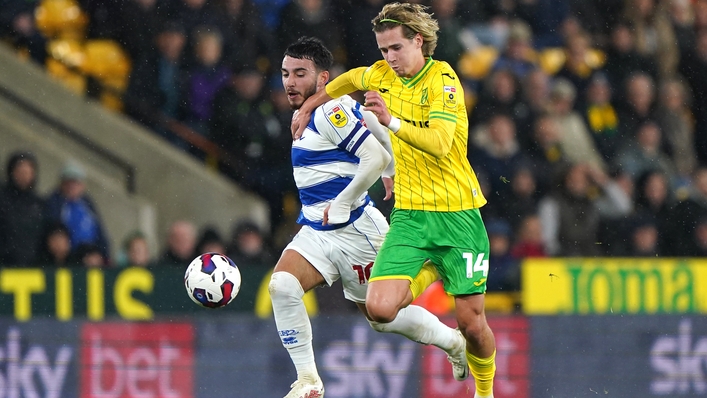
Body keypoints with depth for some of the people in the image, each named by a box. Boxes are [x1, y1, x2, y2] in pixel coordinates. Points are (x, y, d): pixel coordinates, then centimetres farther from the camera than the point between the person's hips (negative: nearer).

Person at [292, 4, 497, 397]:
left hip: (457, 213, -4)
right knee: (380, 308, -16)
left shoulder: (442, 78, -13)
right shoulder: (383, 75, 4)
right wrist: (310, 105, 30)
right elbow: (352, 78, 29)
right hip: (410, 213, 4)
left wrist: (393, 122, -42)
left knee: (472, 322, -2)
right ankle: (420, 288, 19)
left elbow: (440, 143, -29)